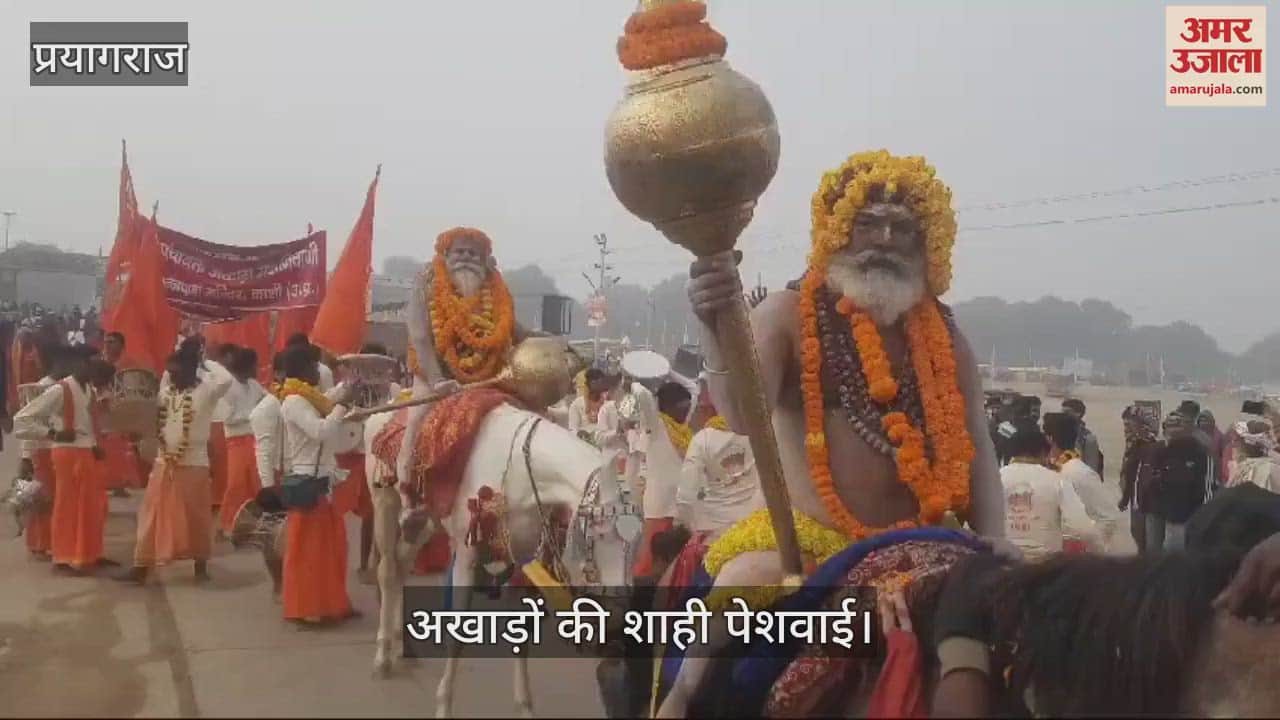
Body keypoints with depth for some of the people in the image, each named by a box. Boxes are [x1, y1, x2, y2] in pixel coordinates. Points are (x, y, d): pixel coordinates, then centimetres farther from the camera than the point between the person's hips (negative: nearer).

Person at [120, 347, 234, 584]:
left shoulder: (206, 391, -10)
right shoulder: (166, 392, 8)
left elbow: (227, 379, -28)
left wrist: (206, 362, -15)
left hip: (194, 465, -5)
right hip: (163, 464, 5)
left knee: (196, 517, 6)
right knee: (153, 515, 7)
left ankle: (200, 565, 21)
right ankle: (141, 567, 14)